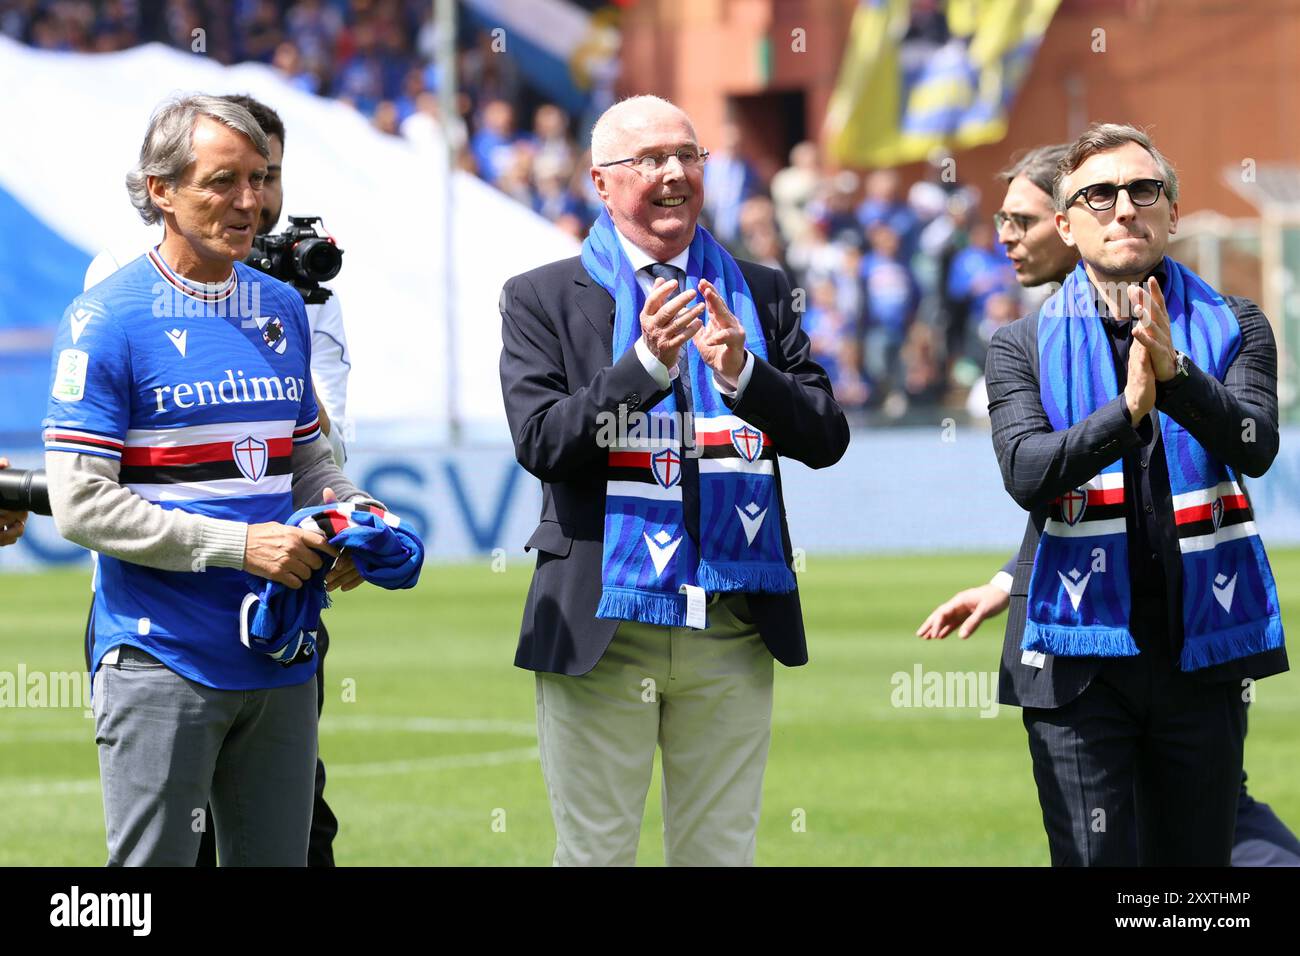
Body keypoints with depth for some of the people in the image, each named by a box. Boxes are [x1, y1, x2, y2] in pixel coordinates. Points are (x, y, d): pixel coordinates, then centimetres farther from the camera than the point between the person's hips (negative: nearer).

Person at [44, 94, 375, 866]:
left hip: (279, 658, 6)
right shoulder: (110, 317, -8)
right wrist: (239, 545, -18)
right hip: (162, 663, -6)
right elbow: (81, 503, -14)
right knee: (154, 861, -4)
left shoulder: (283, 308, 12)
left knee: (278, 857, 9)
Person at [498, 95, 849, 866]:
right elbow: (540, 445, -10)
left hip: (734, 632, 2)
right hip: (602, 627, -2)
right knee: (594, 853, 2)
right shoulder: (542, 300, 2)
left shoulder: (760, 295, 10)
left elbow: (826, 440, 3)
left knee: (721, 852, 7)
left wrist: (741, 371, -15)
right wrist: (646, 364, -20)